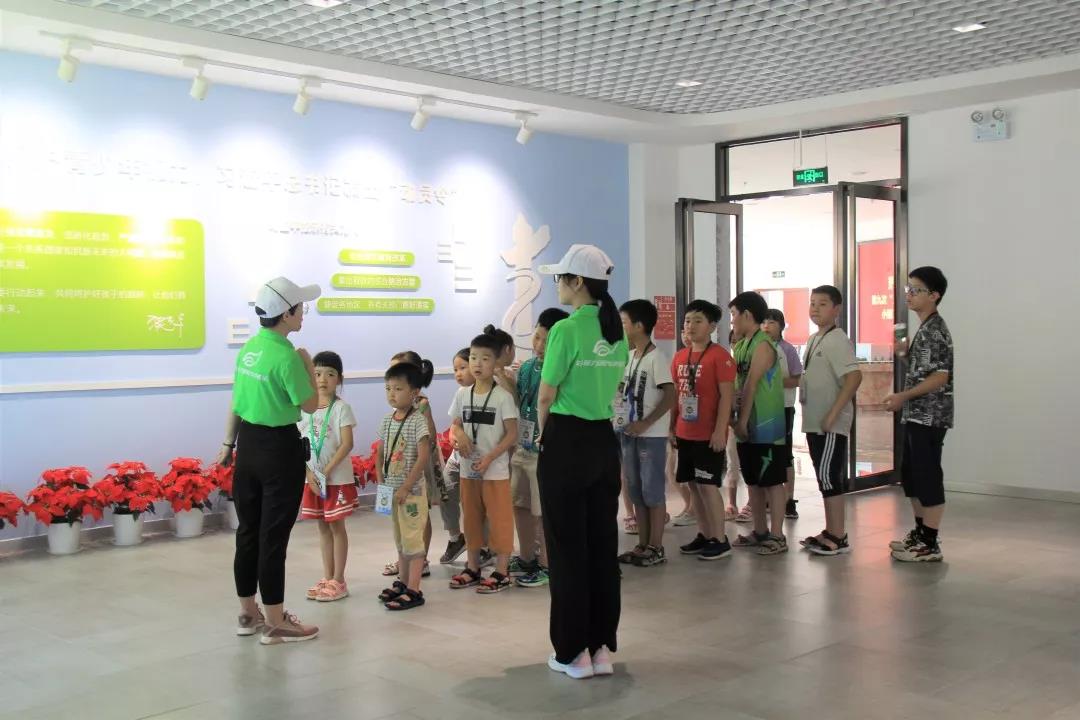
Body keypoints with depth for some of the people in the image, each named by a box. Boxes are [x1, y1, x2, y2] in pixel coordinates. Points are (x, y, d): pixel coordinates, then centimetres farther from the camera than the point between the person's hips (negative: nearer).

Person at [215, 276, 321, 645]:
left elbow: (236, 402, 12)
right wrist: (308, 365, 0)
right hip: (279, 449, -8)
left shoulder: (248, 348, 5)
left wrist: (228, 444, 20)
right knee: (273, 537, 0)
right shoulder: (286, 356, -19)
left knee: (248, 531, 15)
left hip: (249, 443, 8)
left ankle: (249, 613, 27)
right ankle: (275, 623, 9)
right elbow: (310, 405, -11)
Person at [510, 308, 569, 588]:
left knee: (543, 511, 2)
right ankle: (526, 558, 31)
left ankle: (545, 565, 15)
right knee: (520, 505, 15)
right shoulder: (526, 367, 7)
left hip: (546, 452, -7)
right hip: (521, 448, 7)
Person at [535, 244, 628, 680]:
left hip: (566, 443, -7)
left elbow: (546, 398, -10)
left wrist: (542, 435, 7)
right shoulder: (617, 331, 8)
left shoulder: (566, 330, -15)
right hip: (605, 441, 7)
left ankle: (573, 651, 9)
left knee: (567, 547, 2)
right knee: (603, 544, 10)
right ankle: (602, 647, 17)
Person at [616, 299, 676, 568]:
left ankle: (656, 548, 6)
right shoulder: (629, 356, 11)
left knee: (653, 491, -1)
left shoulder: (656, 357, -12)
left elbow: (670, 396, -19)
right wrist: (626, 425, 6)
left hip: (651, 436, -8)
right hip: (629, 434, 8)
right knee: (636, 491, 11)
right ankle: (643, 544, 19)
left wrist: (644, 424, -21)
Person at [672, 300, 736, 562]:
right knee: (694, 485, 11)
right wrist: (672, 427, 13)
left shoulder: (720, 355, -10)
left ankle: (720, 540, 2)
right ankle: (704, 535, 20)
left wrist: (720, 431, -17)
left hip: (709, 435, -7)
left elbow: (726, 396, -13)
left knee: (708, 485, -6)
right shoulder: (679, 357, 11)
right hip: (685, 433, 7)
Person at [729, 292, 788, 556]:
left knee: (772, 480, -2)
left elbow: (751, 386, -17)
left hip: (765, 426, -9)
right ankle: (760, 531, 23)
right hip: (748, 426, 9)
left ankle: (777, 536, 3)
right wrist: (738, 420, 4)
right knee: (753, 480, 14)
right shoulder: (741, 345, 13)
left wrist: (743, 420, -17)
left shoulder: (763, 345, -14)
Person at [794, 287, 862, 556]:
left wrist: (833, 415, -24)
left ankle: (838, 538, 0)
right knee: (826, 477, 14)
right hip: (814, 422, 9)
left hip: (831, 425, -9)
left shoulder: (837, 340, -14)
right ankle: (831, 532, 22)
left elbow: (854, 377, -23)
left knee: (829, 476, -7)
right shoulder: (814, 339, 13)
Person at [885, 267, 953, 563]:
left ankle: (930, 544, 0)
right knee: (912, 476, 16)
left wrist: (903, 396, -19)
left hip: (929, 417, -10)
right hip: (916, 416, 10)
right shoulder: (925, 328, 15)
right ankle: (920, 533, 26)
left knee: (929, 477, -5)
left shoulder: (935, 330, -16)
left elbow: (940, 377, -22)